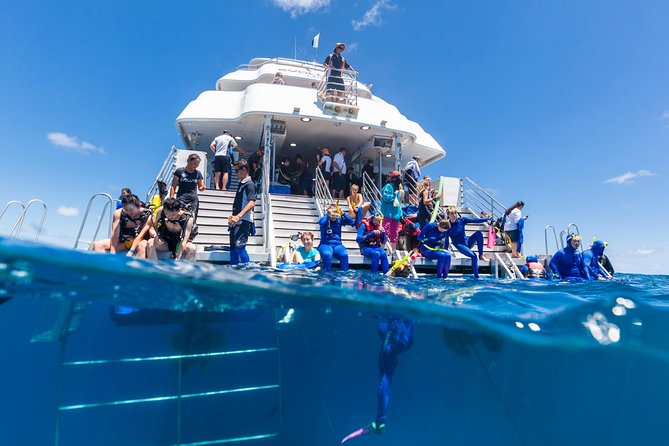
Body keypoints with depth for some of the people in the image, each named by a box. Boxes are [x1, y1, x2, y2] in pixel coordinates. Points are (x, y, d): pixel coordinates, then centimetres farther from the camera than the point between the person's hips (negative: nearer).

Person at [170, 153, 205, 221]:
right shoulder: (179, 171, 1)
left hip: (194, 200, 3)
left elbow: (200, 186, 20)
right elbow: (173, 187, 4)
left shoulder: (198, 173, 10)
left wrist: (202, 188, -5)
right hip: (181, 199, -3)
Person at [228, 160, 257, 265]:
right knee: (233, 247, 12)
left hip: (244, 221, -10)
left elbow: (252, 203, -23)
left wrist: (238, 216, -31)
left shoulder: (249, 184, -10)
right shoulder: (241, 183, 17)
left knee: (239, 246, -15)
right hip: (236, 221, 10)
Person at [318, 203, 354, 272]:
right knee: (327, 255, -37)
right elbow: (321, 222, -21)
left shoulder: (339, 220, 13)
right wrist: (327, 214, -9)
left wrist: (342, 213, -8)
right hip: (325, 244, -3)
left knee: (344, 255, -30)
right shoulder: (325, 220, 4)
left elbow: (351, 222, 0)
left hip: (337, 245, 3)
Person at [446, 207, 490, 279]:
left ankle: (481, 255, -15)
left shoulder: (461, 220, 0)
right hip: (459, 245, -4)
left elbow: (474, 220, -7)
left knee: (479, 233, -22)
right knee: (473, 256, -26)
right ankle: (476, 277, -20)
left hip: (467, 241, 4)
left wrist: (486, 219, -19)